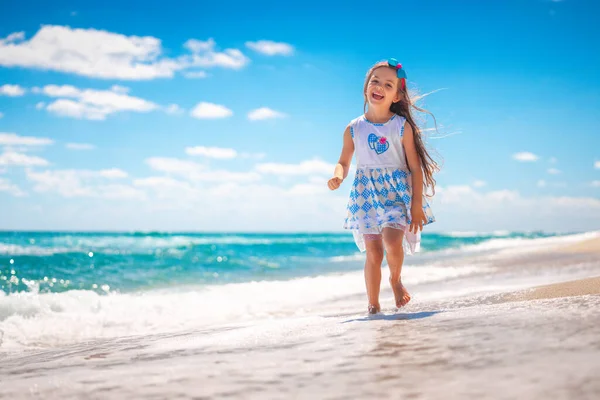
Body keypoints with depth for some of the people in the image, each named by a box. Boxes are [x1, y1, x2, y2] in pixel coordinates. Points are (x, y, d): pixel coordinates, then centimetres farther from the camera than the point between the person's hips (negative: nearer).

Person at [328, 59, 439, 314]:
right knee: (373, 250, -2)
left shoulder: (402, 126, -4)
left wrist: (417, 204, -7)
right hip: (366, 193, 2)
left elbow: (415, 167, -2)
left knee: (392, 240, -22)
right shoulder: (354, 128, 2)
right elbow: (344, 162, 10)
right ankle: (373, 305, 9)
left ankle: (396, 279, 8)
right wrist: (337, 176, -14)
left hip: (397, 191, -2)